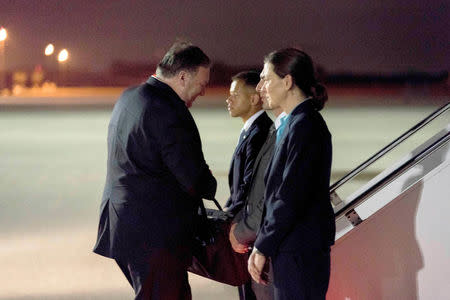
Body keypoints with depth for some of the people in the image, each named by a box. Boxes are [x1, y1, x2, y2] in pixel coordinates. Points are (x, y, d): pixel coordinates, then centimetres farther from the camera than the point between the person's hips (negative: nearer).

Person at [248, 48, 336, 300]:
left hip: (300, 253, -10)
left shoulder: (304, 125, -16)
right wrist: (263, 244, 17)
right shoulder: (299, 122, 15)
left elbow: (291, 197, -20)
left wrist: (262, 248, -14)